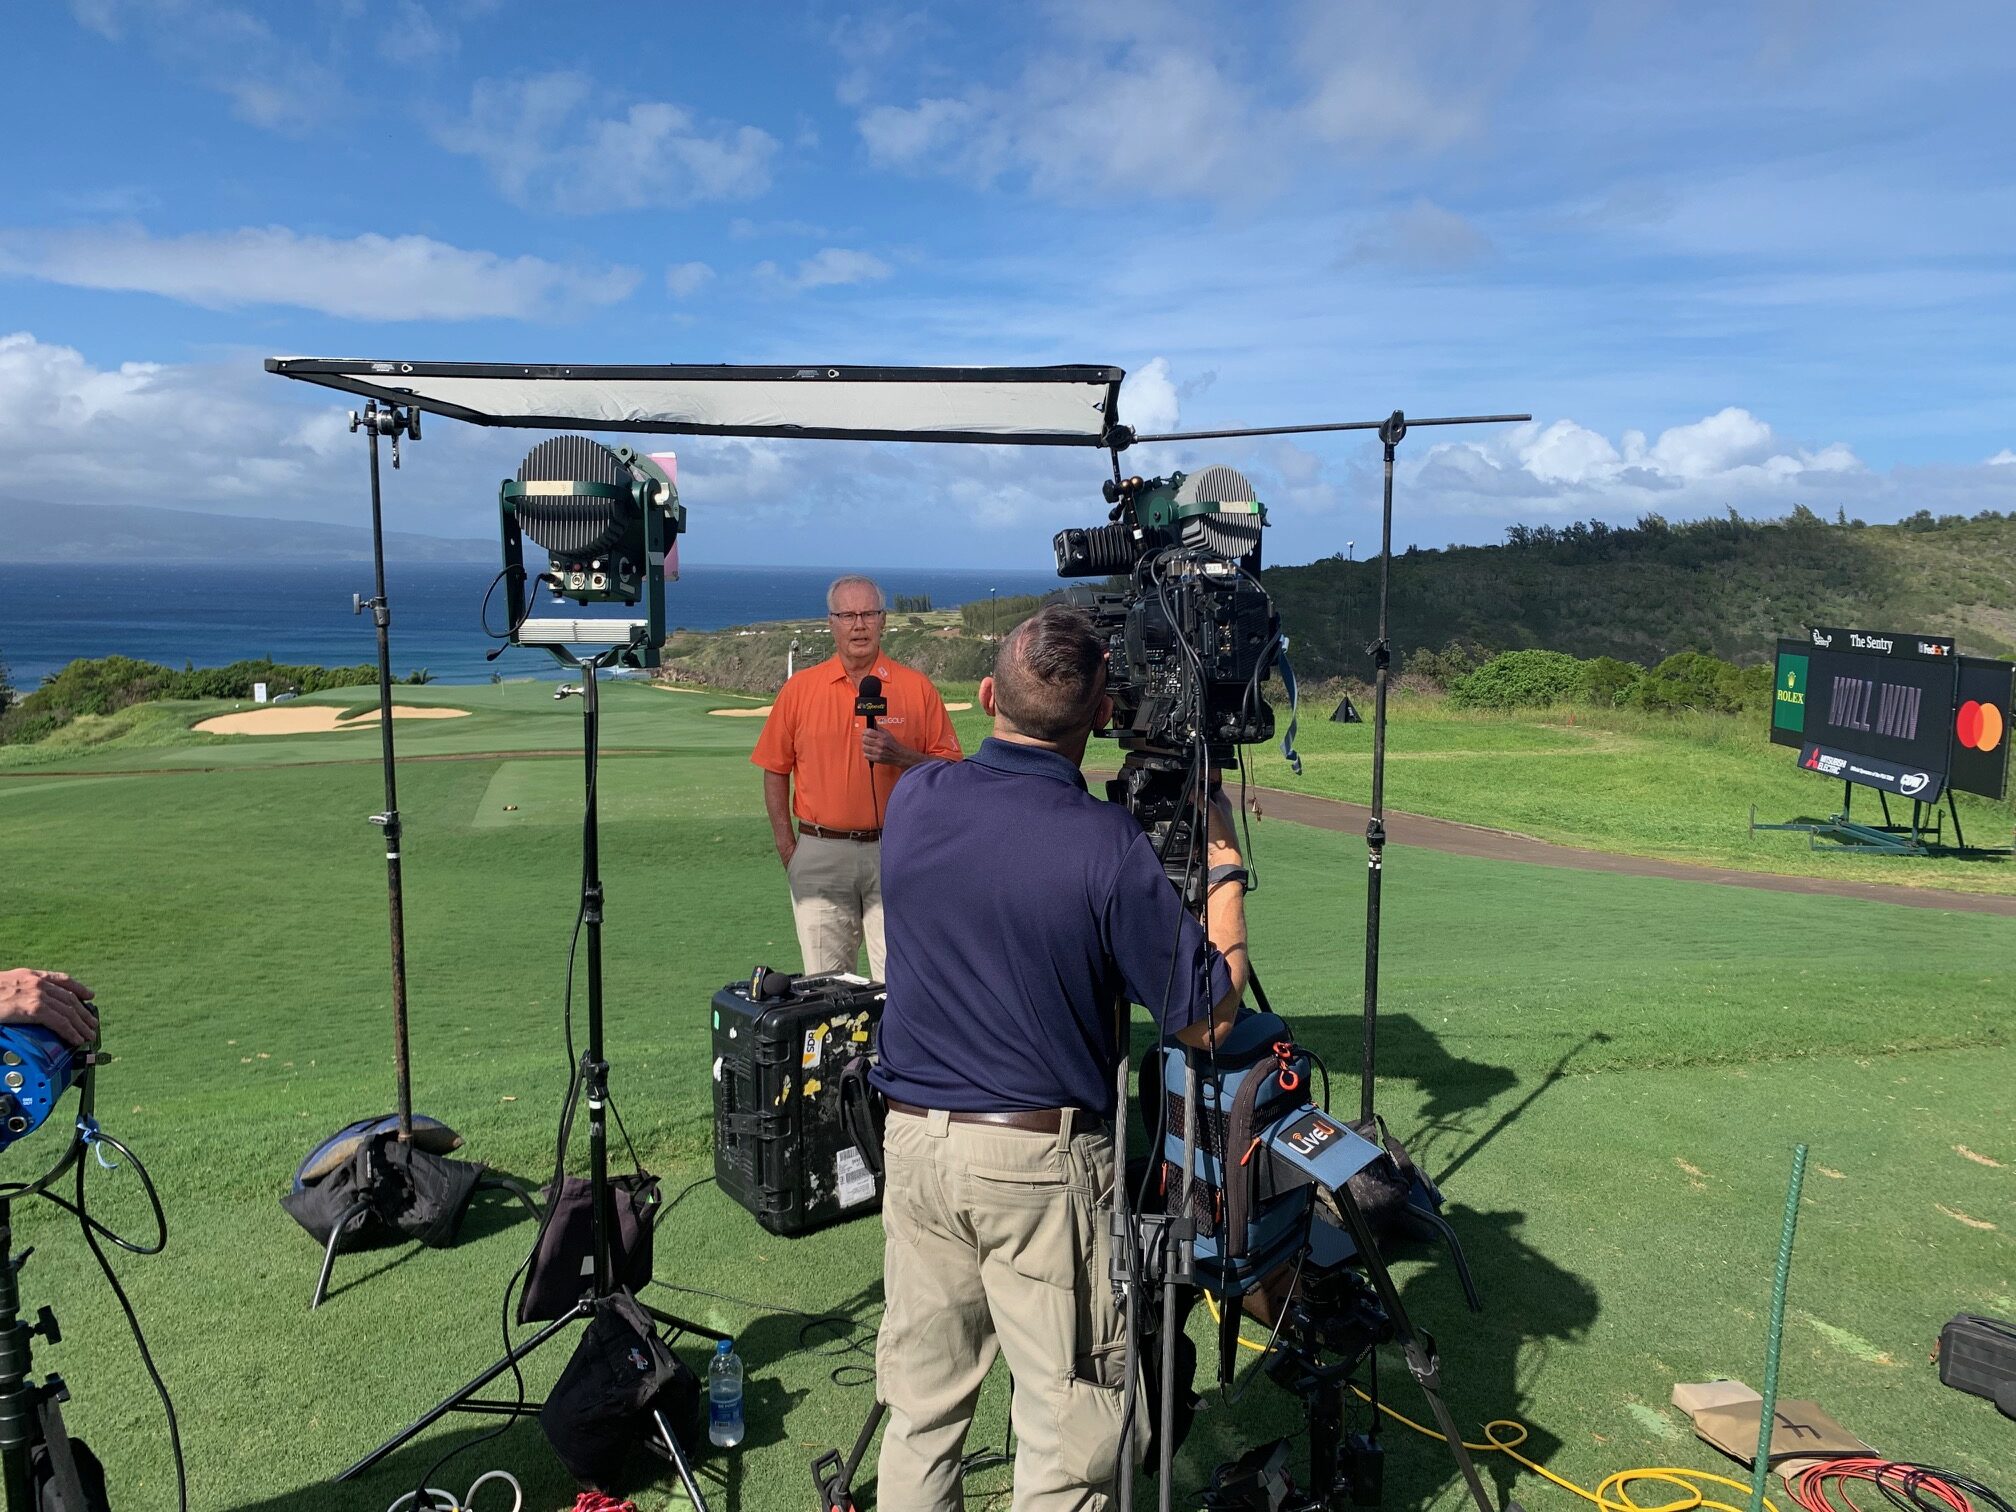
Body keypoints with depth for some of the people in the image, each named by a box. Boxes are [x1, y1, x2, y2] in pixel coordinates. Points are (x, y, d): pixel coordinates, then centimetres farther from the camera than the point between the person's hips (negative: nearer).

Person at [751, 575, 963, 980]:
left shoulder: (916, 687, 2)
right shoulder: (799, 689, 5)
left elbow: (949, 767, 2)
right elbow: (775, 771, 9)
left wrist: (898, 755, -16)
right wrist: (786, 845, 3)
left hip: (894, 852, -1)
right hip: (820, 854, 1)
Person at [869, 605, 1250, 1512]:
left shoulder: (912, 803, -4)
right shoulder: (1107, 845, -18)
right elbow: (1206, 1018, -8)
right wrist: (1223, 860, 1)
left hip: (912, 1137, 5)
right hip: (1041, 1159, -5)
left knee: (920, 1406, 19)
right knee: (1069, 1419, 10)